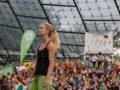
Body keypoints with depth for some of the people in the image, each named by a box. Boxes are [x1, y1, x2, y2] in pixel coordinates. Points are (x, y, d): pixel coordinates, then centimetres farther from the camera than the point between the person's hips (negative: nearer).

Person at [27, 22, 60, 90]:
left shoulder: (51, 44, -8)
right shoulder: (39, 45, 15)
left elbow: (51, 63, -15)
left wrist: (47, 78, -24)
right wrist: (31, 77, 20)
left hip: (45, 76, -9)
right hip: (37, 76, 9)